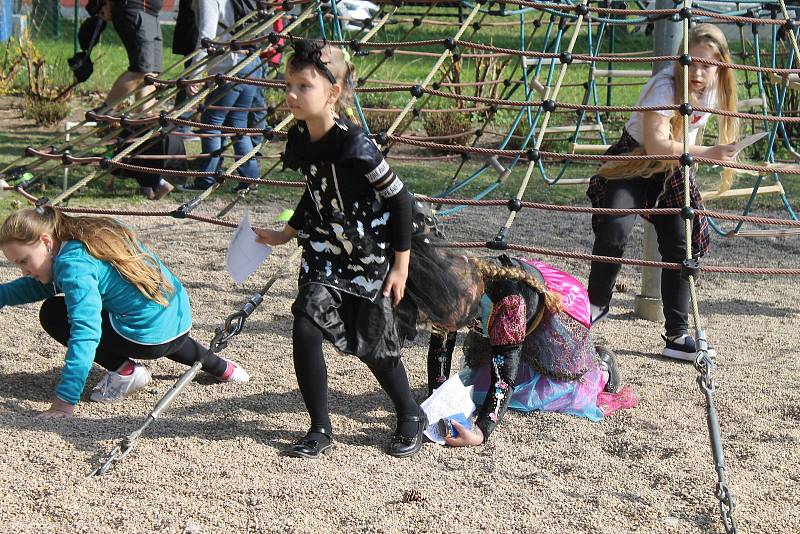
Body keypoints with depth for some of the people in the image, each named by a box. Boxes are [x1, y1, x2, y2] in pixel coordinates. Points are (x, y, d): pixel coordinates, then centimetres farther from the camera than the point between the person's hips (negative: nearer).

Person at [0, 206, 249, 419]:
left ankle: (124, 371, -2)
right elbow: (43, 285, 21)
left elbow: (85, 333, -31)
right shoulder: (84, 236, 7)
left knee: (53, 314, -1)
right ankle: (218, 366, 34)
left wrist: (63, 402, -33)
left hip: (151, 337, -9)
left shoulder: (73, 263, -21)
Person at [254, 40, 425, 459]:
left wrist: (400, 265, -15)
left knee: (373, 344, 6)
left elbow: (398, 198, -17)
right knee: (305, 330, -9)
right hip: (325, 253, 6)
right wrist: (287, 234, 16)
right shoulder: (299, 139, -4)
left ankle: (411, 416, 33)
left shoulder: (354, 144, -26)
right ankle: (320, 429, 7)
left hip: (371, 255, -5)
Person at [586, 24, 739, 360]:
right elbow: (655, 144, -36)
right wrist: (706, 153, -41)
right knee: (614, 228, -28)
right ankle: (597, 302, -4)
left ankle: (677, 336, 4)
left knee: (682, 245, -5)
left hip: (675, 169, 5)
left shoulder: (714, 90, -7)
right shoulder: (666, 86, -27)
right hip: (634, 160, -5)